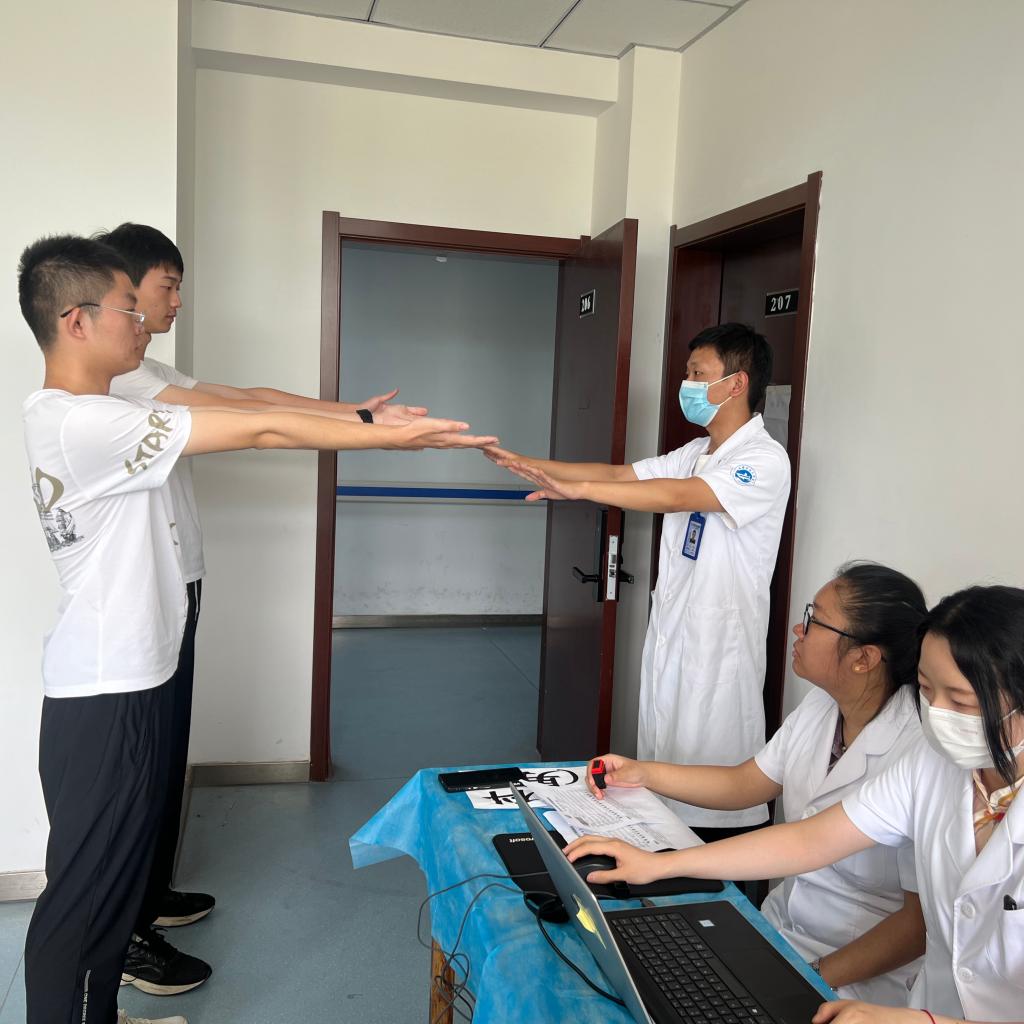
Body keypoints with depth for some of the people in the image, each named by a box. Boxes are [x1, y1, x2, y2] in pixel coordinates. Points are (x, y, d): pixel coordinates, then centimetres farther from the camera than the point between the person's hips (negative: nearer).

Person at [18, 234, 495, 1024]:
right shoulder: (82, 423, -23)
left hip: (130, 686, 10)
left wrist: (362, 418, 4)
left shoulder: (78, 417, 9)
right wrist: (397, 437, -15)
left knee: (121, 871, 23)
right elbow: (259, 432, -22)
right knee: (84, 892, 5)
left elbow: (236, 405, 7)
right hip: (105, 701, -10)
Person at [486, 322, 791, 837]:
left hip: (718, 650, -8)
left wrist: (578, 489, -34)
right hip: (668, 637, 8)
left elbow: (677, 496, -28)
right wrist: (522, 461, 2)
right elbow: (617, 474, 9)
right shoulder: (695, 454, 13)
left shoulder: (764, 461, -14)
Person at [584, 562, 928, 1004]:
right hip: (777, 926, 6)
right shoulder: (820, 707, -3)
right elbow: (745, 783, 10)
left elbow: (923, 921, -18)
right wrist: (642, 773, 4)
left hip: (856, 981, -6)